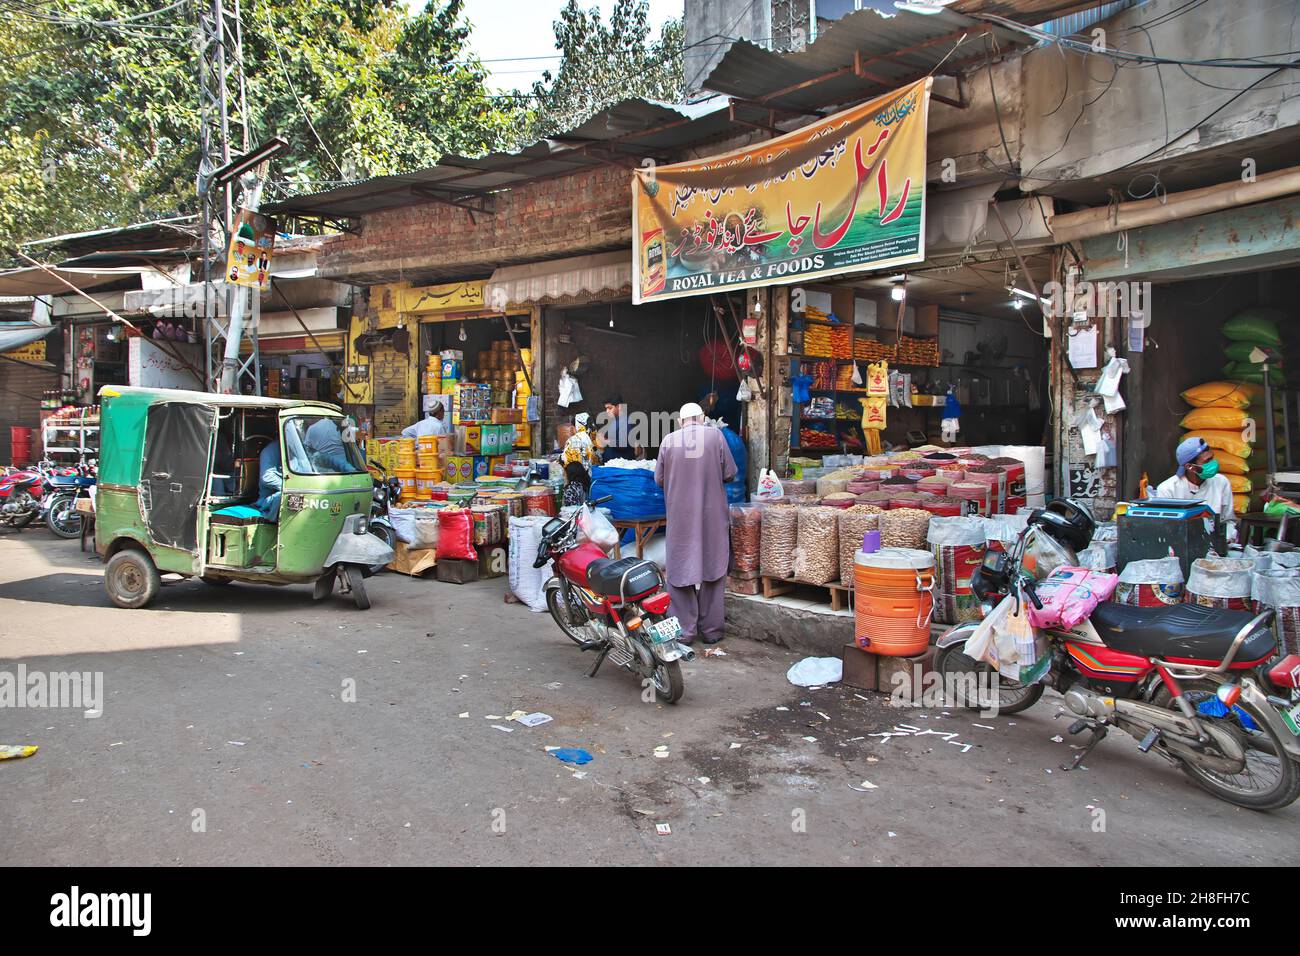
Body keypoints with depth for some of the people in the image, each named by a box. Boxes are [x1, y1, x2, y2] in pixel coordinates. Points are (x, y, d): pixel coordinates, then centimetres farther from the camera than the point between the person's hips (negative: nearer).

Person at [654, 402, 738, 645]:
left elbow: (659, 478, 5)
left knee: (680, 571, 8)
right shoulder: (715, 435, -3)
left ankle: (685, 631, 10)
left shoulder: (669, 440, -1)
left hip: (680, 517, 0)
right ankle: (711, 630, 16)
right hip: (712, 516, 0)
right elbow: (730, 473, -2)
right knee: (712, 570, 10)